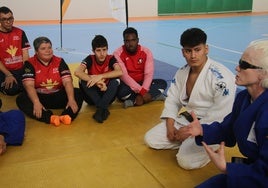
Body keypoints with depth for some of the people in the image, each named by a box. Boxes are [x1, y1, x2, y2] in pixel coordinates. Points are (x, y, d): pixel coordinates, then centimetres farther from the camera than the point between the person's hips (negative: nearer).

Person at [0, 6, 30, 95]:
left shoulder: (20, 32, 5)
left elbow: (25, 54, 2)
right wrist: (8, 75, -21)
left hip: (20, 69, 3)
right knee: (11, 90, -29)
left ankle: (19, 85, 10)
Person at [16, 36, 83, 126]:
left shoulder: (59, 62, 0)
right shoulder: (30, 64, -6)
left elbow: (67, 82, -11)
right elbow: (29, 85, -18)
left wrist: (71, 99, -28)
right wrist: (36, 102, -36)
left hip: (58, 96, 2)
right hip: (39, 97, -1)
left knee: (78, 93, -21)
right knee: (21, 99, -30)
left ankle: (67, 116, -48)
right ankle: (50, 118, -47)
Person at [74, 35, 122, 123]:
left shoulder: (111, 59, -9)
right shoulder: (90, 59, -9)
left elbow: (120, 72, -30)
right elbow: (77, 72, -28)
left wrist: (100, 76, -36)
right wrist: (96, 81, -37)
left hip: (107, 94, 0)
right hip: (92, 96, 1)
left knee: (116, 79, -26)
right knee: (83, 80, -26)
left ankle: (101, 108, -34)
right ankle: (104, 109, -32)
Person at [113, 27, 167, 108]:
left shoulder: (146, 52, -7)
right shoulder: (118, 53, -14)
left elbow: (148, 74, -14)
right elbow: (124, 75, -22)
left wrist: (143, 91, -32)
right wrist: (141, 91, -31)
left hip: (142, 84, 3)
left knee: (162, 83, -18)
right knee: (122, 92, -37)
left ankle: (133, 101, -27)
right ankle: (153, 96, -22)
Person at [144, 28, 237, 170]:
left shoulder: (221, 77, -23)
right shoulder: (182, 72, 1)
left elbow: (221, 115, -23)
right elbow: (172, 99, 8)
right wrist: (170, 125, -6)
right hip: (184, 120, 7)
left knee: (186, 161, -26)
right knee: (150, 139, 0)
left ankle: (211, 146, 4)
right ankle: (188, 142, 12)